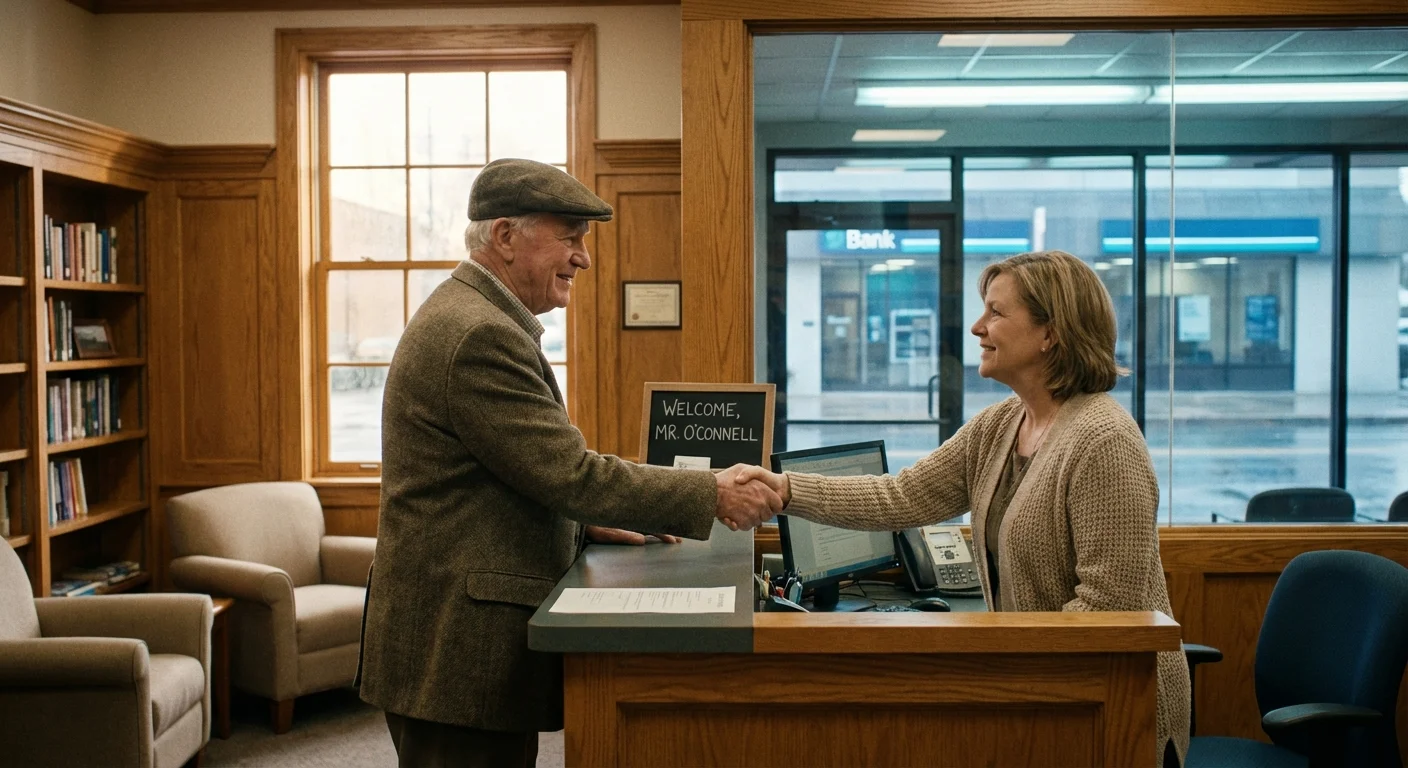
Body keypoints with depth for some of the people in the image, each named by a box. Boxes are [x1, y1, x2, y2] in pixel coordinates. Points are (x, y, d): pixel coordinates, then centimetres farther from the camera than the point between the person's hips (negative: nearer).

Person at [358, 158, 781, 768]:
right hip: (460, 648, -10)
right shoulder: (480, 334, -19)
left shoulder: (464, 316, 15)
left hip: (454, 633, 10)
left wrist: (583, 524, 12)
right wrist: (712, 496, -16)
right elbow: (570, 472, -21)